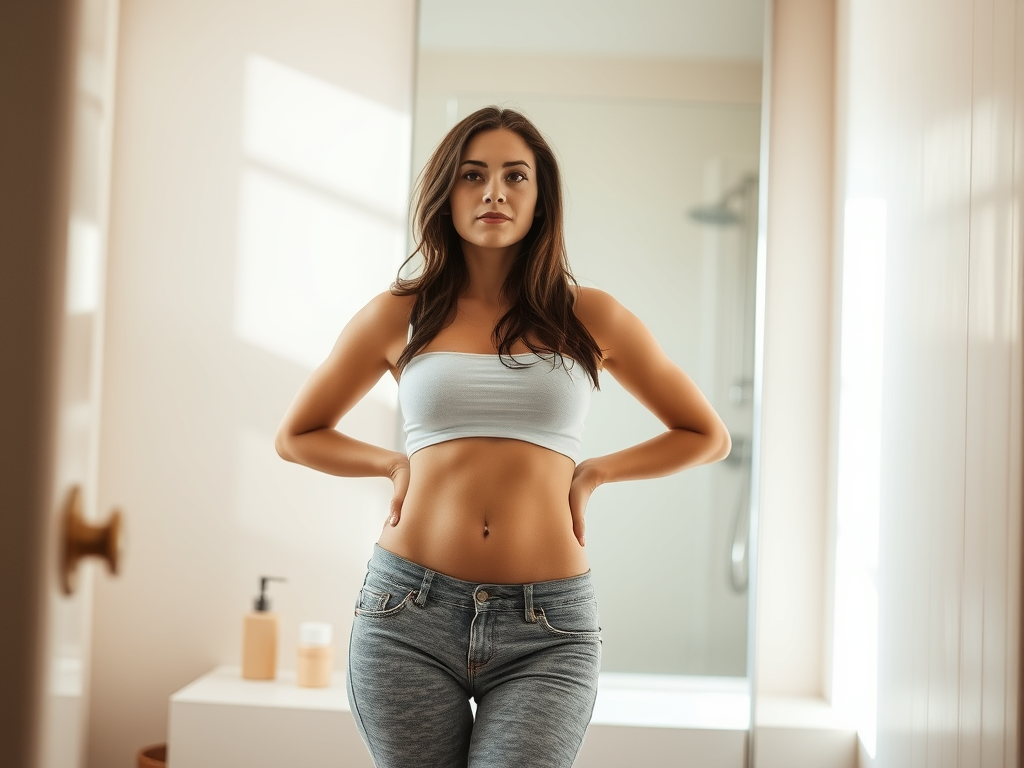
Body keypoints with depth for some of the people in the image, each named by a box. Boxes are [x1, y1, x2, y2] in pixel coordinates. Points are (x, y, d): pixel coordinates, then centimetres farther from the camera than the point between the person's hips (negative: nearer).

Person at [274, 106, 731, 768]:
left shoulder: (587, 316, 6)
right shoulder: (400, 315, 7)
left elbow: (707, 435, 15)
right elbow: (297, 435, 20)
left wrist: (592, 472, 6)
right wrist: (399, 464, 6)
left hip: (546, 633, -1)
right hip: (409, 615, 1)